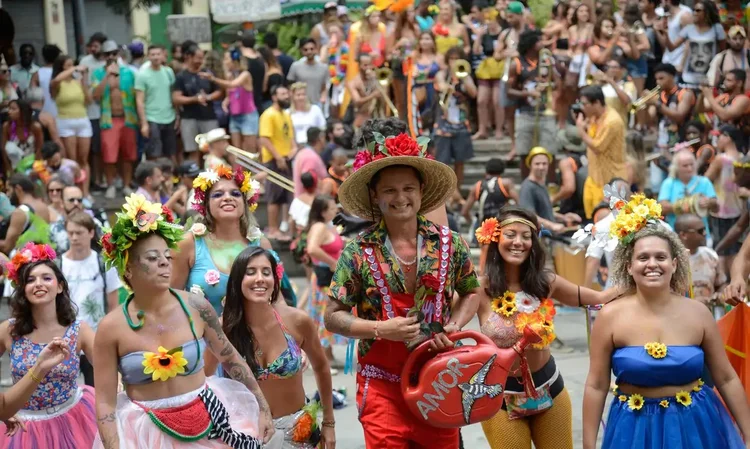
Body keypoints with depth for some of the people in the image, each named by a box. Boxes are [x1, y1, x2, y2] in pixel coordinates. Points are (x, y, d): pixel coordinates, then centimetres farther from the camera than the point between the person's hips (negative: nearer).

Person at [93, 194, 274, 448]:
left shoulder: (196, 307, -7)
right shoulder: (112, 328, -11)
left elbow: (231, 359, 6)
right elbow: (105, 403, -10)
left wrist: (262, 408, 8)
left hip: (207, 423, 2)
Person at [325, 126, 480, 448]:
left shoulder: (449, 244, 1)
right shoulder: (359, 252, -5)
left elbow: (470, 292, 16)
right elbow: (333, 317, -2)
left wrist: (454, 327, -2)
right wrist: (382, 329, -16)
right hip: (382, 385, -2)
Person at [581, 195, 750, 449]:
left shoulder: (698, 313, -4)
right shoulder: (611, 317, -9)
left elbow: (726, 379, 3)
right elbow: (596, 386, -5)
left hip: (696, 424, 1)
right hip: (635, 427, -1)